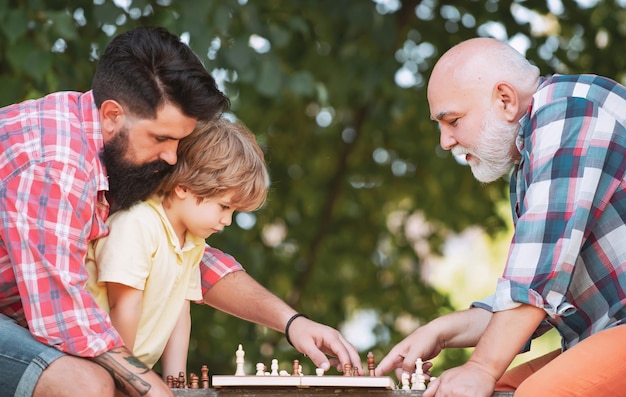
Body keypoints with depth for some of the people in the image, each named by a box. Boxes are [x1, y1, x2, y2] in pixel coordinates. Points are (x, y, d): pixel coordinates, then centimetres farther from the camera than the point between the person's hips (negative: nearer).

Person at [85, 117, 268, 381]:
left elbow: (180, 313, 8)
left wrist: (176, 381, 1)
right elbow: (124, 308, -21)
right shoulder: (137, 225, -20)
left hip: (137, 369, 7)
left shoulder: (194, 244, 10)